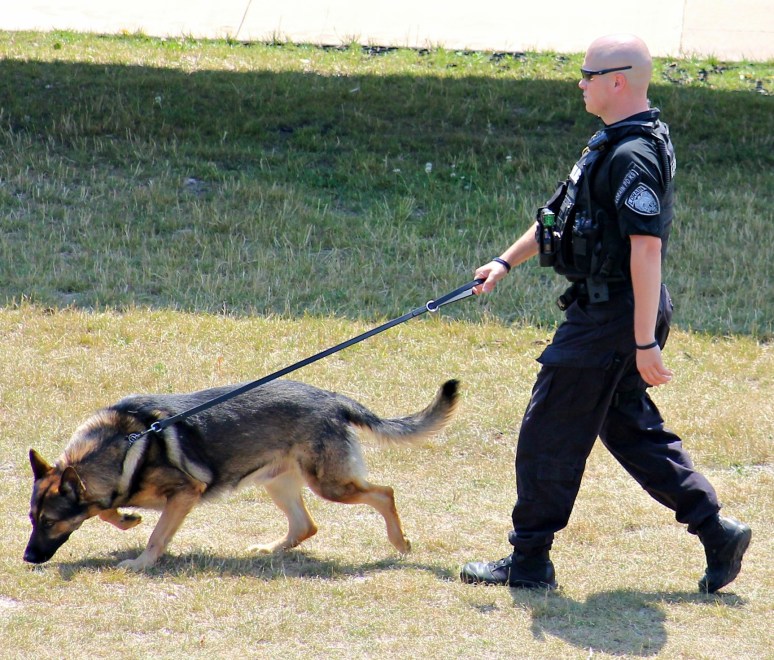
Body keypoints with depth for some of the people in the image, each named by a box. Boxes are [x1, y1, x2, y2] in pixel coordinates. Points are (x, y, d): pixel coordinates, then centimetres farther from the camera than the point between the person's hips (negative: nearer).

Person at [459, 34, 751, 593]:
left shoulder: (633, 156, -21)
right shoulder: (613, 144, 12)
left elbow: (647, 249, -26)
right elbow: (562, 211, 24)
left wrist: (645, 342, -27)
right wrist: (506, 262, 24)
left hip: (612, 315, -10)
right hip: (607, 310, 10)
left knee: (549, 435, -1)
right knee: (631, 429, 16)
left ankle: (529, 563, 8)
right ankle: (716, 531, 15)